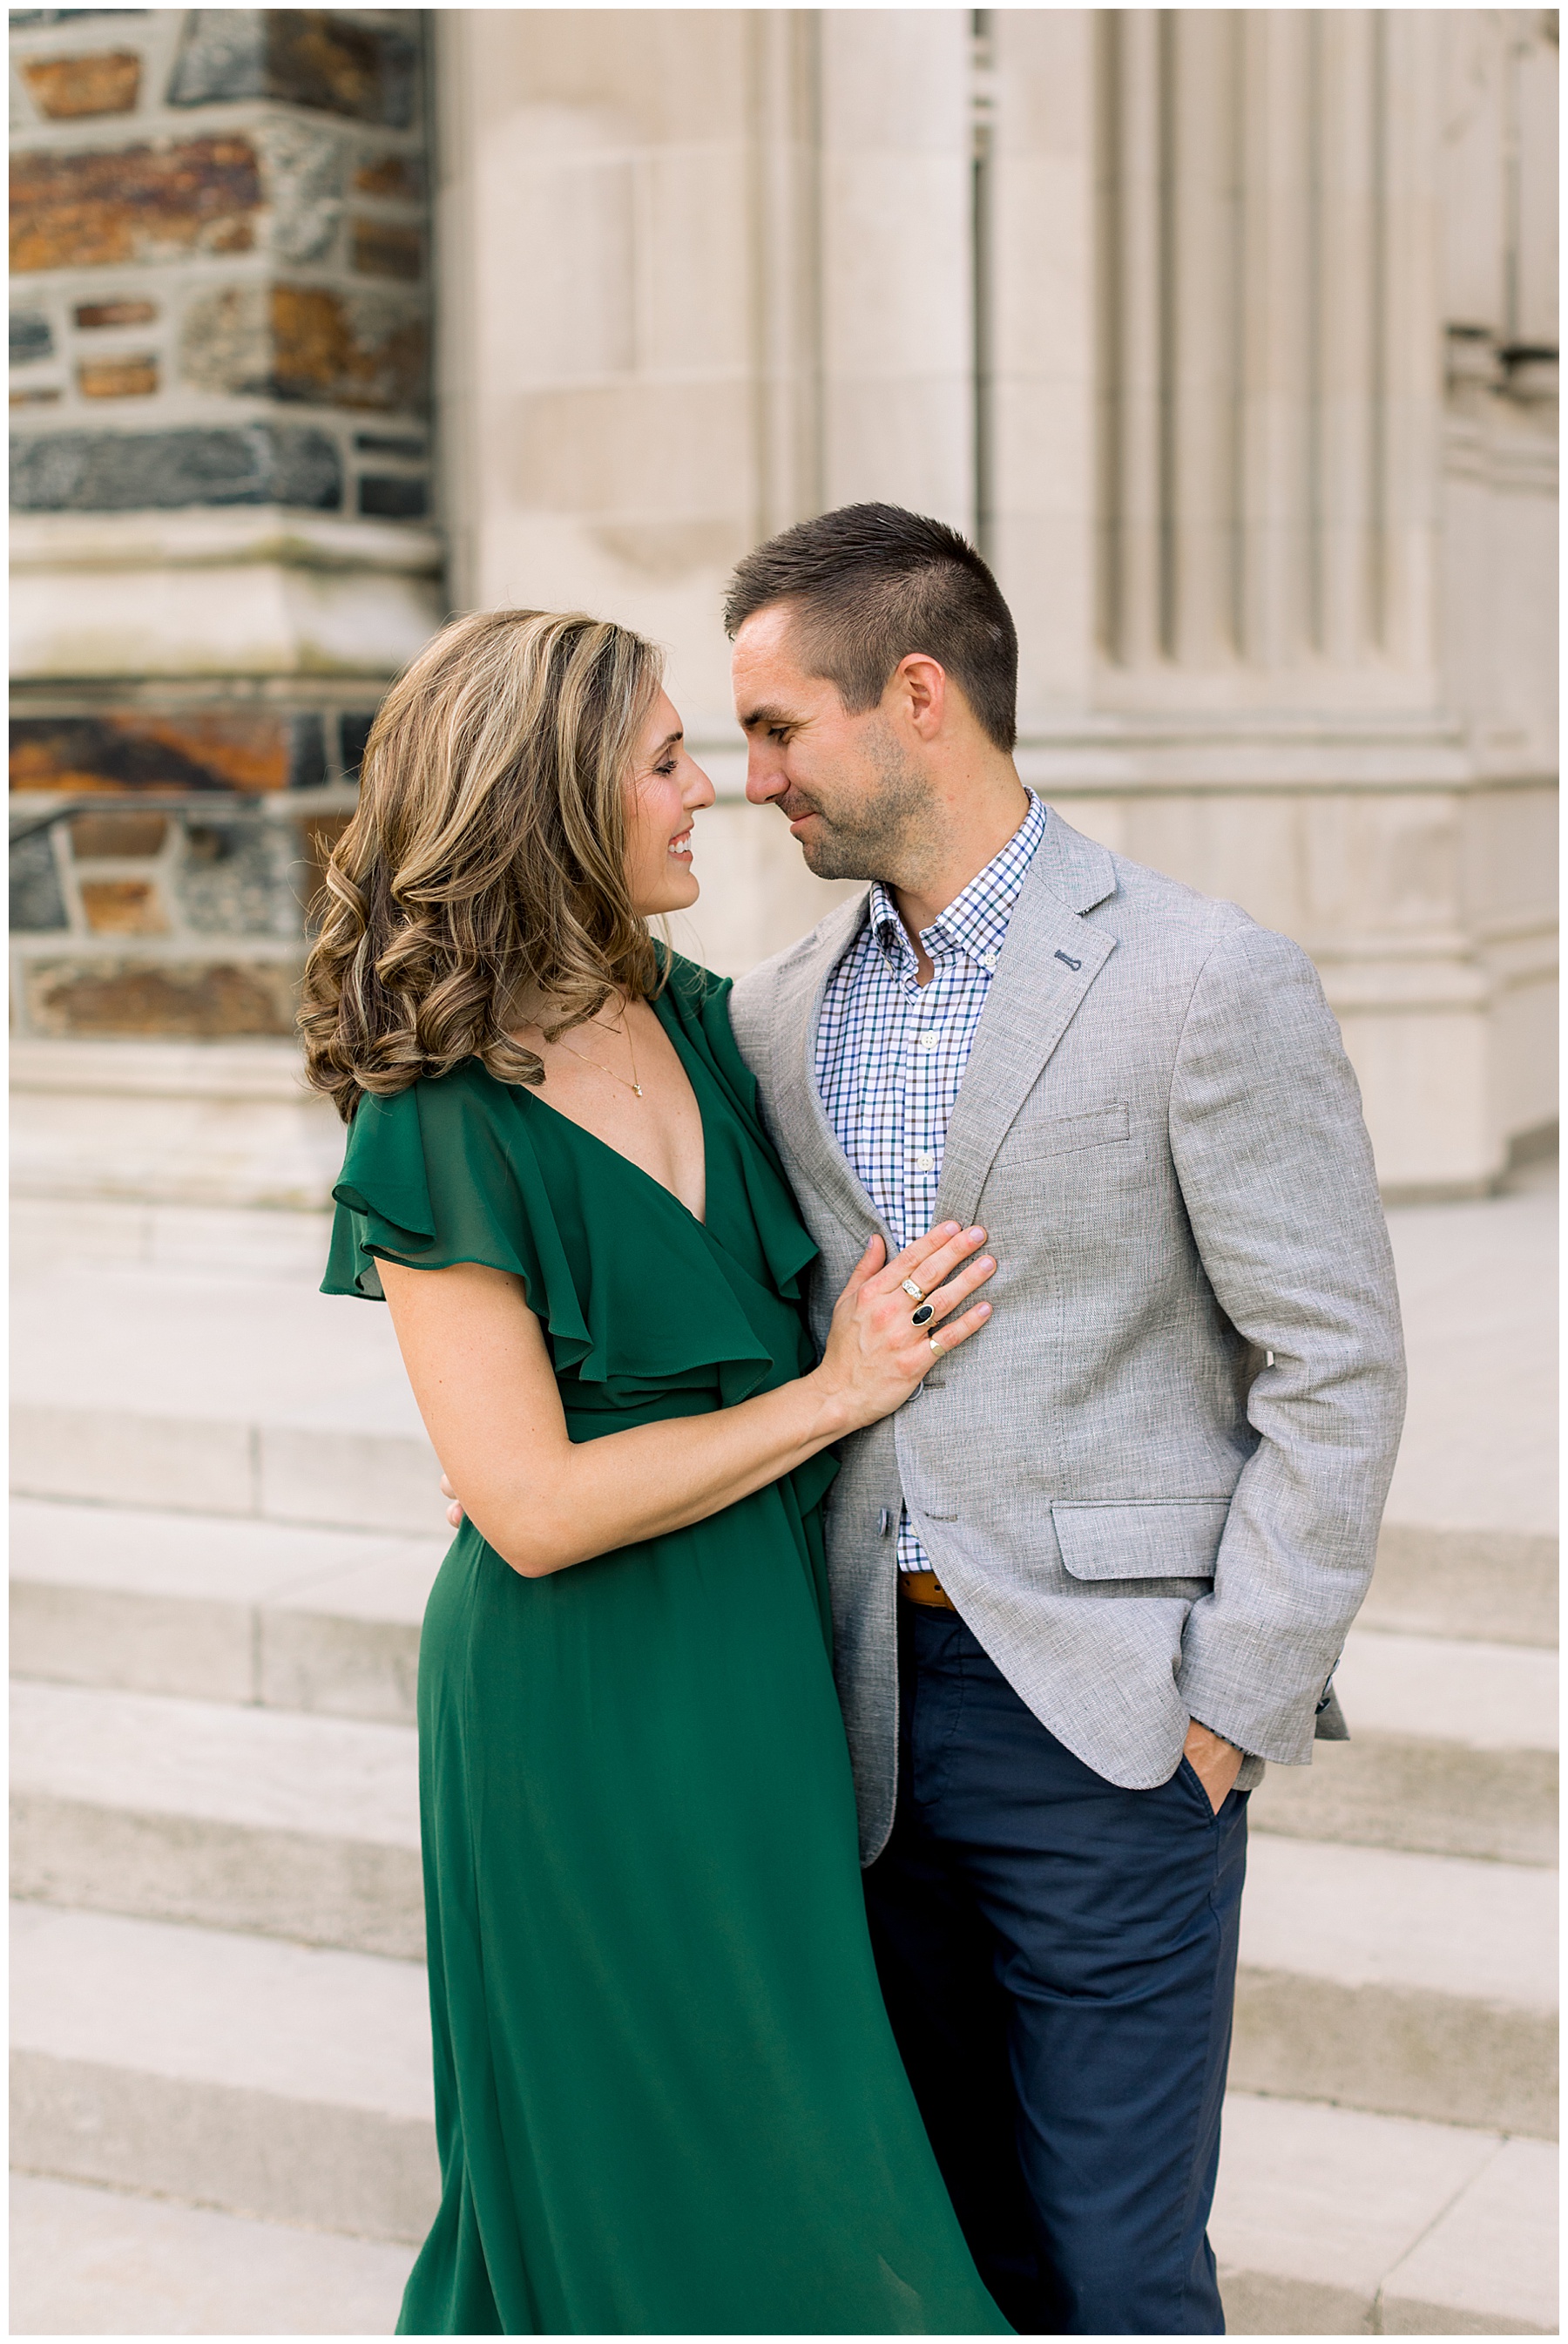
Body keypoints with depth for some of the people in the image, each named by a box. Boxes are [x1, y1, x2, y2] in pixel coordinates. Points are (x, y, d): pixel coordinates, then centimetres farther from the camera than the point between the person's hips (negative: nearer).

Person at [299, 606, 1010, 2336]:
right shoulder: (441, 1127, -20)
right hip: (583, 1697, -8)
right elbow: (534, 1508, -22)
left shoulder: (688, 1019, 3)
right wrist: (834, 1391, -16)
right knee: (646, 2150, 8)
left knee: (781, 2118, 20)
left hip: (760, 1656, 8)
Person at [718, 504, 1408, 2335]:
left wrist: (1235, 1708, -11)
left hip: (1109, 1719, -5)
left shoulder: (1208, 981, -10)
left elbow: (1334, 1367, -10)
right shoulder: (782, 1014, 8)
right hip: (872, 1707, 6)